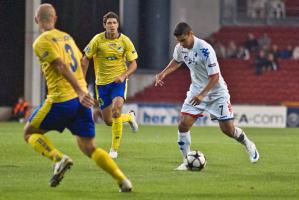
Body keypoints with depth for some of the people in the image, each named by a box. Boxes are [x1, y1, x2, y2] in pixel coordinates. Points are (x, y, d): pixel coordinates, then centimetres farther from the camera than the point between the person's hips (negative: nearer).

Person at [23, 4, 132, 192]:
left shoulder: (41, 42, -6)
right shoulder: (67, 37, 16)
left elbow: (62, 67, -17)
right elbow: (80, 63, 21)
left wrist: (80, 92, -25)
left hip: (61, 100, -6)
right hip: (81, 99, 6)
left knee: (29, 132, 12)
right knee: (89, 148, 9)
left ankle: (59, 158, -12)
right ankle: (123, 180, -7)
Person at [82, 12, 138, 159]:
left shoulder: (125, 41, -7)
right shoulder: (97, 40, -8)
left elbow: (133, 64, -2)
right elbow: (85, 59, 3)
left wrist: (123, 76, -19)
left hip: (118, 81, -2)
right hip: (102, 82, 2)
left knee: (116, 108, -27)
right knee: (108, 121, 4)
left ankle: (114, 149, -16)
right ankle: (129, 116, 39)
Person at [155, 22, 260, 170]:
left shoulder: (205, 50, -28)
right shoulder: (180, 48, -8)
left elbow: (215, 76, -25)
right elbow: (176, 62, 17)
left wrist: (202, 95, -34)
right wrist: (163, 74, 2)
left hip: (216, 91, -5)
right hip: (196, 90, 5)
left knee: (228, 129, -2)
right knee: (183, 125, -10)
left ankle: (248, 145, 28)